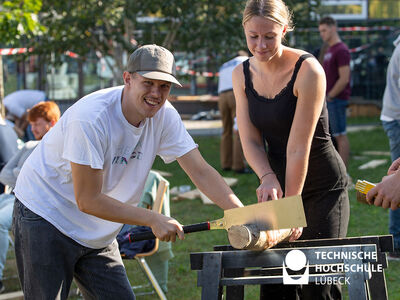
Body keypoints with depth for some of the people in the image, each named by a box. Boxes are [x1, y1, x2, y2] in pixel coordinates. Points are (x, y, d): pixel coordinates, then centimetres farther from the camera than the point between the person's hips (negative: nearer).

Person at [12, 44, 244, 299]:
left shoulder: (164, 115, -9)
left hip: (98, 235, 6)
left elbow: (200, 172, -9)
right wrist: (153, 219, -27)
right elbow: (88, 201, -27)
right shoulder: (91, 118, -28)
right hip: (46, 218, -6)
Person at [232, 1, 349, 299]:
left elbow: (299, 147, -21)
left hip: (322, 187, -5)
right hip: (279, 184, 6)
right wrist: (267, 178, -25)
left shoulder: (308, 70, -20)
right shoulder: (242, 74, -1)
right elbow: (250, 141, -4)